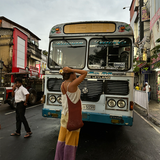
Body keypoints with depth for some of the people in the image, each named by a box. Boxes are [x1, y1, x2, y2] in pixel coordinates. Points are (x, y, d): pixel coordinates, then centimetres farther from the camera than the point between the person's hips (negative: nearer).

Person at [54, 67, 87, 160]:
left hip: (64, 114, 8)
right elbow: (85, 73, -16)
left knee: (62, 139, 18)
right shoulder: (72, 85, -19)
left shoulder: (63, 84, 2)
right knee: (70, 141, 6)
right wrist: (71, 70, -16)